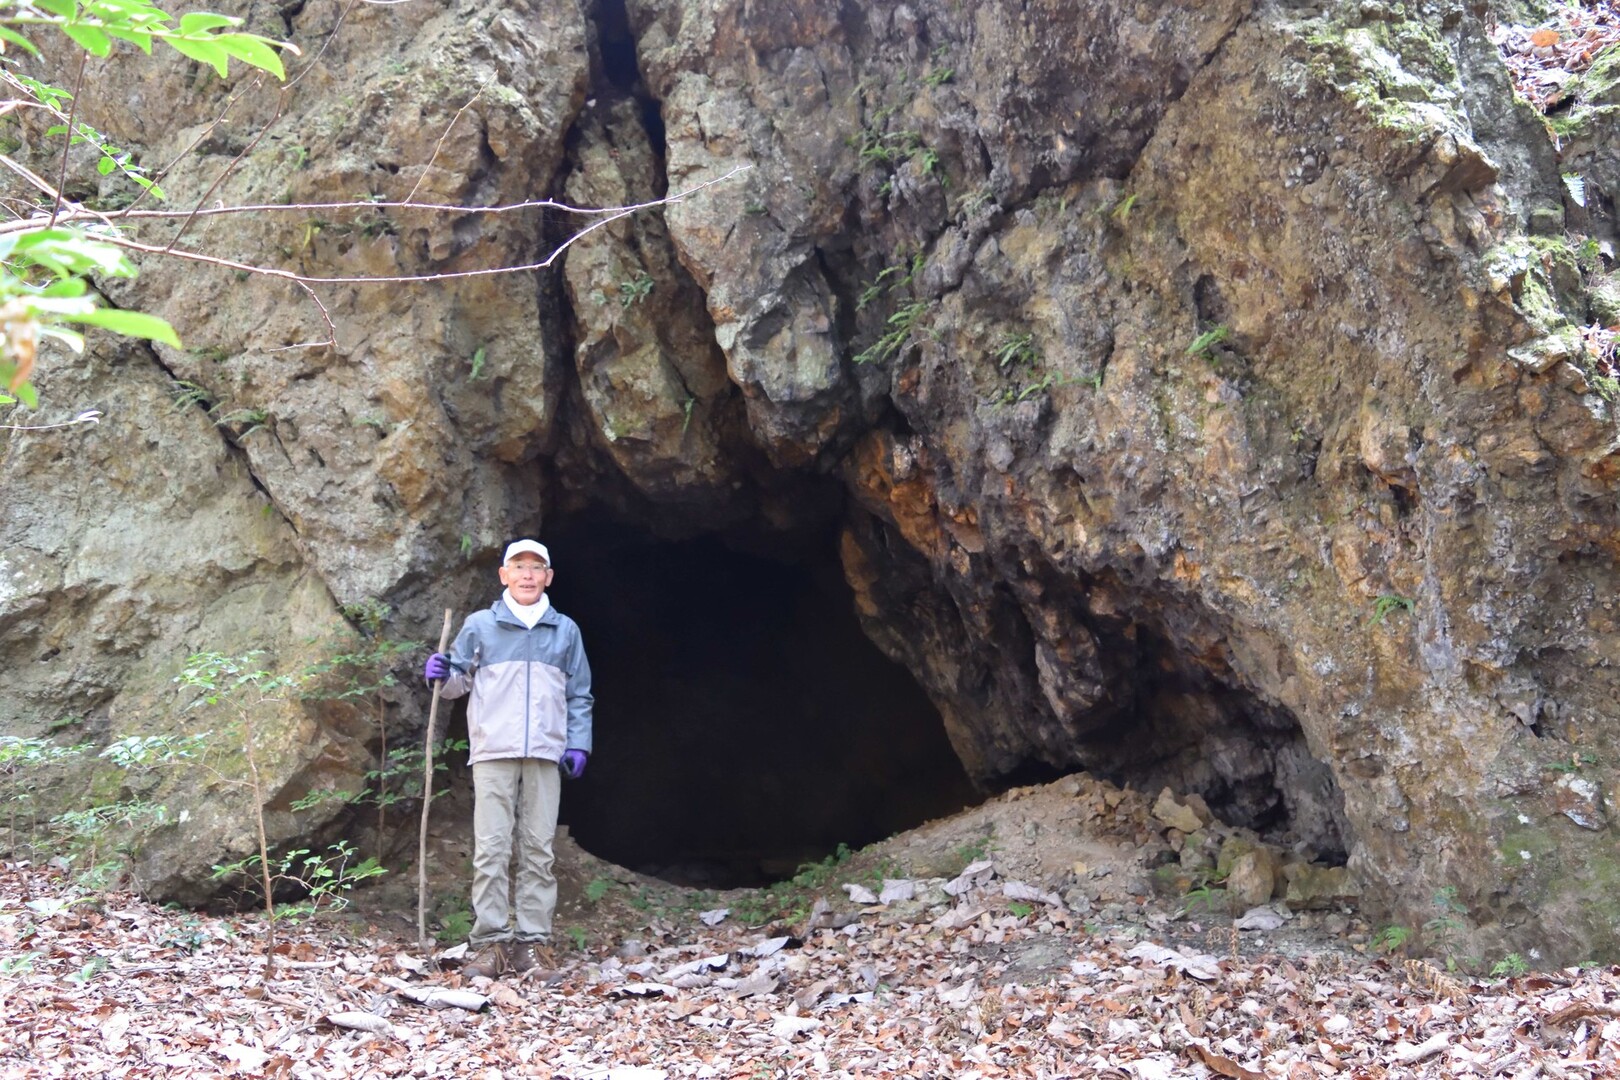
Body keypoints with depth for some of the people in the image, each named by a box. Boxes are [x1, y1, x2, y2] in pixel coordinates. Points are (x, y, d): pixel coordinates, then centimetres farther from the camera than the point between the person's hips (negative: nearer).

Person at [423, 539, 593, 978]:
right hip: (493, 751, -1)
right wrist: (443, 674, -9)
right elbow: (461, 678, 14)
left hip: (545, 754, 1)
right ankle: (492, 942, -3)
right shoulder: (480, 625, 9)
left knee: (538, 850, 1)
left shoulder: (565, 630, 14)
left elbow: (579, 695, 15)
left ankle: (529, 942, 5)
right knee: (491, 849, -5)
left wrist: (578, 743, 5)